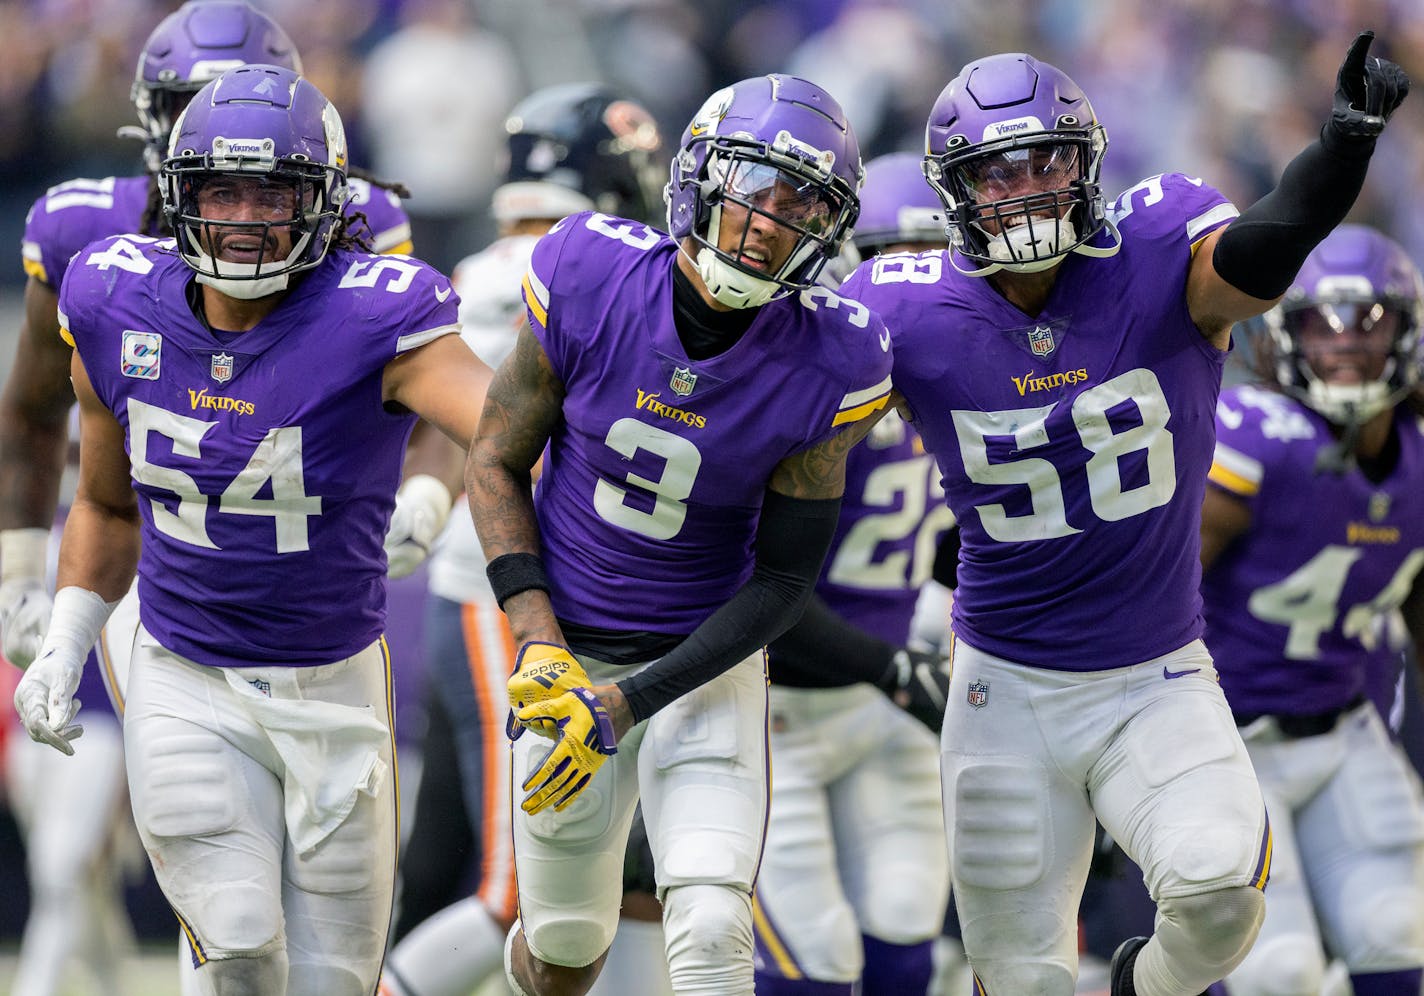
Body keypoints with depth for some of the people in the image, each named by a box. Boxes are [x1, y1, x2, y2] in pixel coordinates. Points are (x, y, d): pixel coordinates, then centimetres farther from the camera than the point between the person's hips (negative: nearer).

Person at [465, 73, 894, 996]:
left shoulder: (826, 368, -20)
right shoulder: (590, 279, -18)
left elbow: (784, 576, -12)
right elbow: (497, 462, -5)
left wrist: (626, 704, -19)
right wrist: (540, 646, -16)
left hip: (707, 659, -1)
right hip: (570, 648, 1)